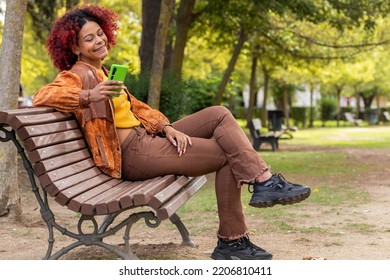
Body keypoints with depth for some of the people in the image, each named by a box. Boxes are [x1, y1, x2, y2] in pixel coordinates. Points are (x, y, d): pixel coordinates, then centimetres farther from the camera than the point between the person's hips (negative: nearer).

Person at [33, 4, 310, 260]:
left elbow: (136, 107, 15)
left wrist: (167, 128, -3)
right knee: (226, 155, -11)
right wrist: (89, 96, -42)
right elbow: (42, 96, -28)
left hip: (146, 137, 9)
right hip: (132, 154, -9)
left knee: (219, 114, -2)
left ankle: (264, 182, -7)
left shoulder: (101, 71, 17)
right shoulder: (77, 75, -9)